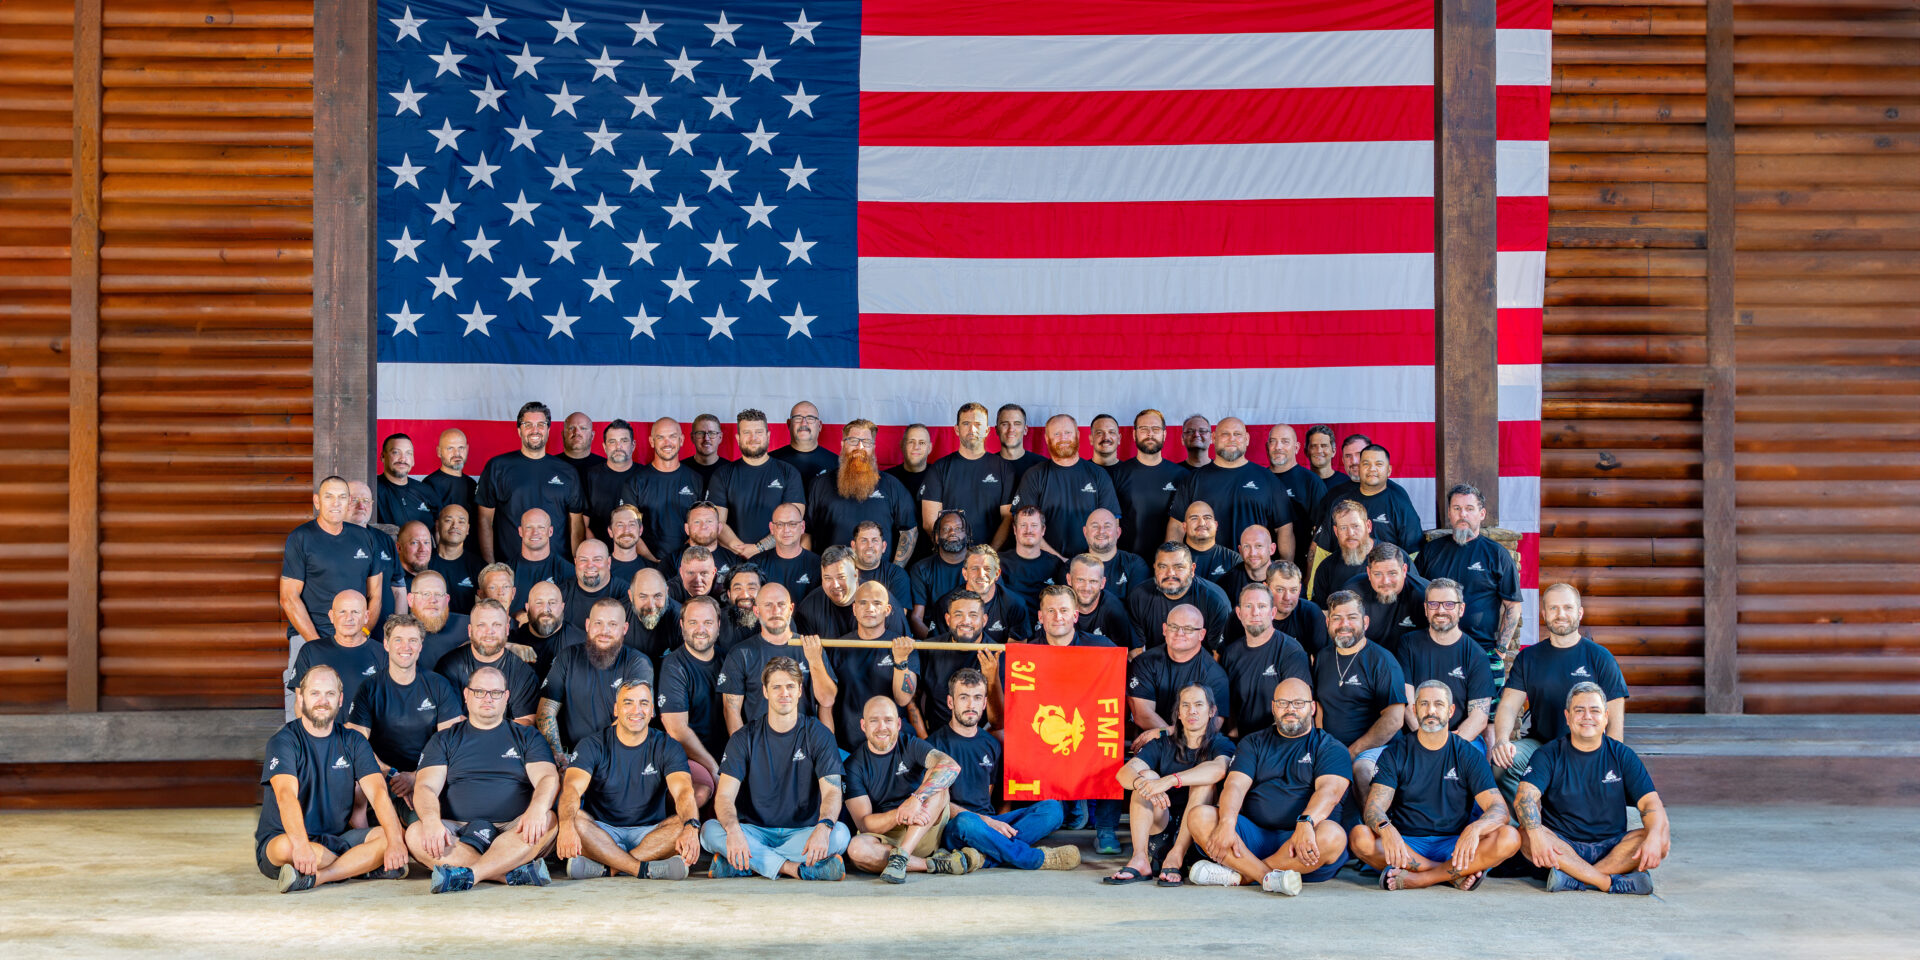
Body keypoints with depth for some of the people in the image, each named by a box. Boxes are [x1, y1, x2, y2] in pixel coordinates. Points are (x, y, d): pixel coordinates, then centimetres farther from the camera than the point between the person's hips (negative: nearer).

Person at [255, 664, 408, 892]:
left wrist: (395, 842, -27)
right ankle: (365, 866, -21)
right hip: (279, 838, -5)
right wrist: (301, 845, -45)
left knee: (390, 837, -21)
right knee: (288, 847, -39)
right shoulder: (284, 740, -7)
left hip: (337, 840, 5)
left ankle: (314, 877, -28)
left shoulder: (353, 742, 7)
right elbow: (286, 795, -25)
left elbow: (378, 792, -8)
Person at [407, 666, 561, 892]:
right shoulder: (444, 740, 18)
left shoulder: (527, 737, 17)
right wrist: (431, 820, -20)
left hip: (513, 831, 0)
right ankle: (515, 872, -39)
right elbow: (426, 786, 4)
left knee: (548, 821, -31)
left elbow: (548, 778, 1)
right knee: (415, 834, -29)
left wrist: (537, 809, -23)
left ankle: (469, 873, -42)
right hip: (458, 832, 1)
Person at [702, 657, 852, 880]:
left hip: (802, 832, 0)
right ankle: (798, 869, -31)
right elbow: (724, 795, -7)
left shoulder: (818, 735, 1)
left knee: (840, 833, -31)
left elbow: (832, 791, -10)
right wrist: (734, 831, -31)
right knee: (710, 830, -28)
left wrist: (824, 828, -33)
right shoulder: (745, 738, 3)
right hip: (754, 832, 0)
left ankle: (740, 866, -27)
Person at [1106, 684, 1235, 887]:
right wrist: (1140, 782, -33)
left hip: (1197, 837, -2)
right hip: (1160, 834, 2)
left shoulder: (1221, 745, 1)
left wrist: (1169, 781, -38)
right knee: (1147, 775, -17)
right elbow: (1124, 772, -8)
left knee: (1204, 781, -22)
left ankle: (1176, 856, -32)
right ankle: (1139, 858, -31)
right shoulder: (1162, 744, 9)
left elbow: (1219, 769, -25)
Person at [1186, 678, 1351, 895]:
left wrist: (1306, 823, -32)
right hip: (1254, 834, 2)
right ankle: (1270, 877, -37)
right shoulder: (1253, 743, 19)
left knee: (1332, 836, -36)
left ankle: (1239, 875, -30)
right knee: (1198, 816, -21)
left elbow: (1329, 791, -10)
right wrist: (1226, 824, -20)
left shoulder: (1330, 748, 10)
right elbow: (1235, 785, 2)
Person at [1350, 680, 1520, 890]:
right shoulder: (1395, 753, 3)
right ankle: (1455, 875, -23)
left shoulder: (1468, 755, 4)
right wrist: (1385, 829, -35)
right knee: (1360, 836, -31)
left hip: (1454, 845, 0)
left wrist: (1474, 829, -31)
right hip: (1405, 845, 0)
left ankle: (1417, 879, -27)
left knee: (1509, 838, -26)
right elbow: (1373, 807, -9)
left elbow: (1499, 810, -7)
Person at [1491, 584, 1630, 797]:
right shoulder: (1528, 658, 12)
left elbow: (1615, 719, 1)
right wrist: (1501, 740, -20)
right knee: (1499, 761, -28)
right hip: (1538, 745, 2)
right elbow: (1509, 705, 3)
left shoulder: (1600, 658, 5)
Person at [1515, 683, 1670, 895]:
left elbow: (1651, 803, -3)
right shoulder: (1548, 755, 1)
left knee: (1663, 836, -23)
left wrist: (1654, 838, -25)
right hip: (1562, 848, -2)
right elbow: (1524, 798, -15)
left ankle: (1572, 880, -32)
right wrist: (1536, 835, -36)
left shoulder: (1622, 755, 7)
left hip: (1611, 849, 2)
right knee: (1526, 834, -31)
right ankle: (1612, 883, -35)